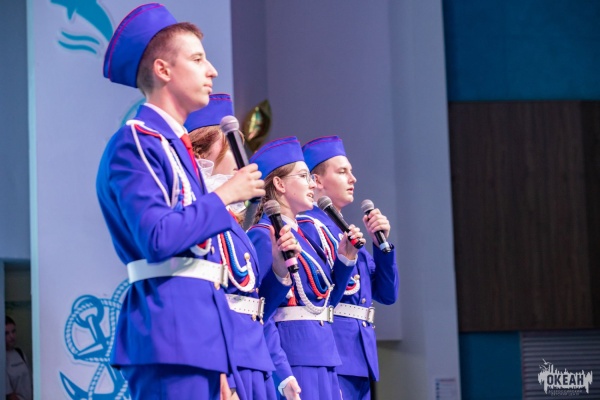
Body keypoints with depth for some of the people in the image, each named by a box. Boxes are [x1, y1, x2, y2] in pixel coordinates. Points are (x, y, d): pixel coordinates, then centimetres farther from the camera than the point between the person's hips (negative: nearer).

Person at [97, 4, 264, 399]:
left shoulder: (176, 146, 21)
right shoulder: (135, 143, -8)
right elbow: (157, 237, -20)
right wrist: (224, 196, -10)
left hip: (199, 326, 9)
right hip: (169, 328, -9)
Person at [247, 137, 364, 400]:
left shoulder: (302, 236, 17)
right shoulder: (264, 236, -9)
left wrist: (345, 259, 9)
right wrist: (283, 376, -23)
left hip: (324, 358, 9)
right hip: (292, 358, -9)